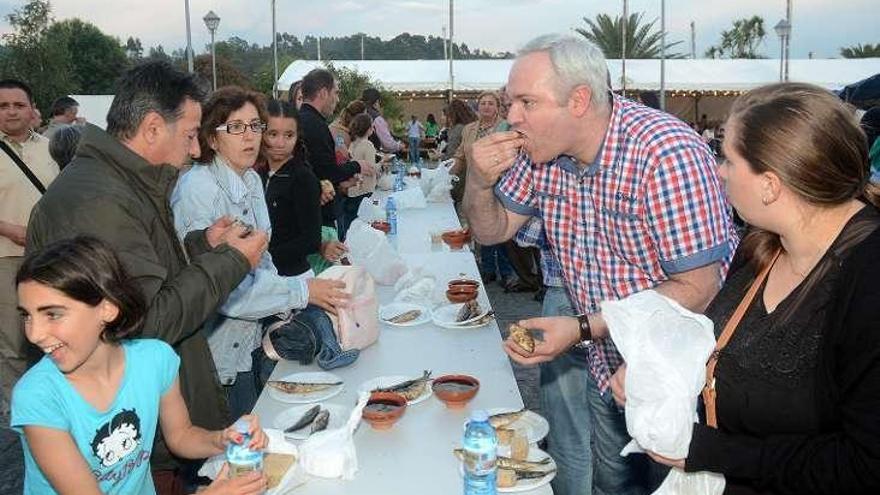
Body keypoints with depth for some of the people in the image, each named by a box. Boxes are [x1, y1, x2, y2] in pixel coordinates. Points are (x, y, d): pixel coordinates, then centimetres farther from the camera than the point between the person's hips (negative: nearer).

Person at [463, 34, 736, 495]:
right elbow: (493, 230, 4)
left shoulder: (666, 153, -28)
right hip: (608, 367, 7)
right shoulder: (541, 150, -7)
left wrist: (583, 329, -32)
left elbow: (697, 289, -28)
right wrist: (478, 181, -17)